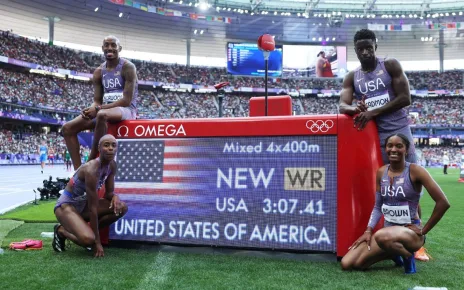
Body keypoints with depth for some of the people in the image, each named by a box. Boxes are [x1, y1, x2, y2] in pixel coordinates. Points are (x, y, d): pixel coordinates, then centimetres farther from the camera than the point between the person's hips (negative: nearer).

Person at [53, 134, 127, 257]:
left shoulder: (112, 165, -6)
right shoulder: (91, 170, -30)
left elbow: (109, 193, 6)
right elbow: (93, 208, -28)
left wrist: (115, 197, -22)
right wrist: (97, 241, -24)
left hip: (83, 204, 8)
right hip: (66, 205, -8)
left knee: (121, 208, -8)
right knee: (88, 239, -31)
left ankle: (87, 230, 4)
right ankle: (62, 231, 1)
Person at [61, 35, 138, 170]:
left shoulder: (128, 67, -8)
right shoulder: (99, 72, 12)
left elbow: (127, 100, -16)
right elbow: (97, 101, 11)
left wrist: (98, 108, -22)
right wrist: (91, 109, -15)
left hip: (126, 109, -7)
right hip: (105, 109, 7)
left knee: (102, 114, -41)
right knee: (68, 128, -5)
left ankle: (90, 163, -28)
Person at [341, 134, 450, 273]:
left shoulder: (415, 171, -13)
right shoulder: (381, 172, 4)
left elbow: (443, 202, -16)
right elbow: (378, 207, 9)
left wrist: (423, 230, -11)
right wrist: (368, 231, -4)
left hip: (410, 232, -6)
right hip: (388, 229, 6)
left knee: (382, 236, -42)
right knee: (347, 264, -6)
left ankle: (408, 256, -6)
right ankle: (394, 253, 17)